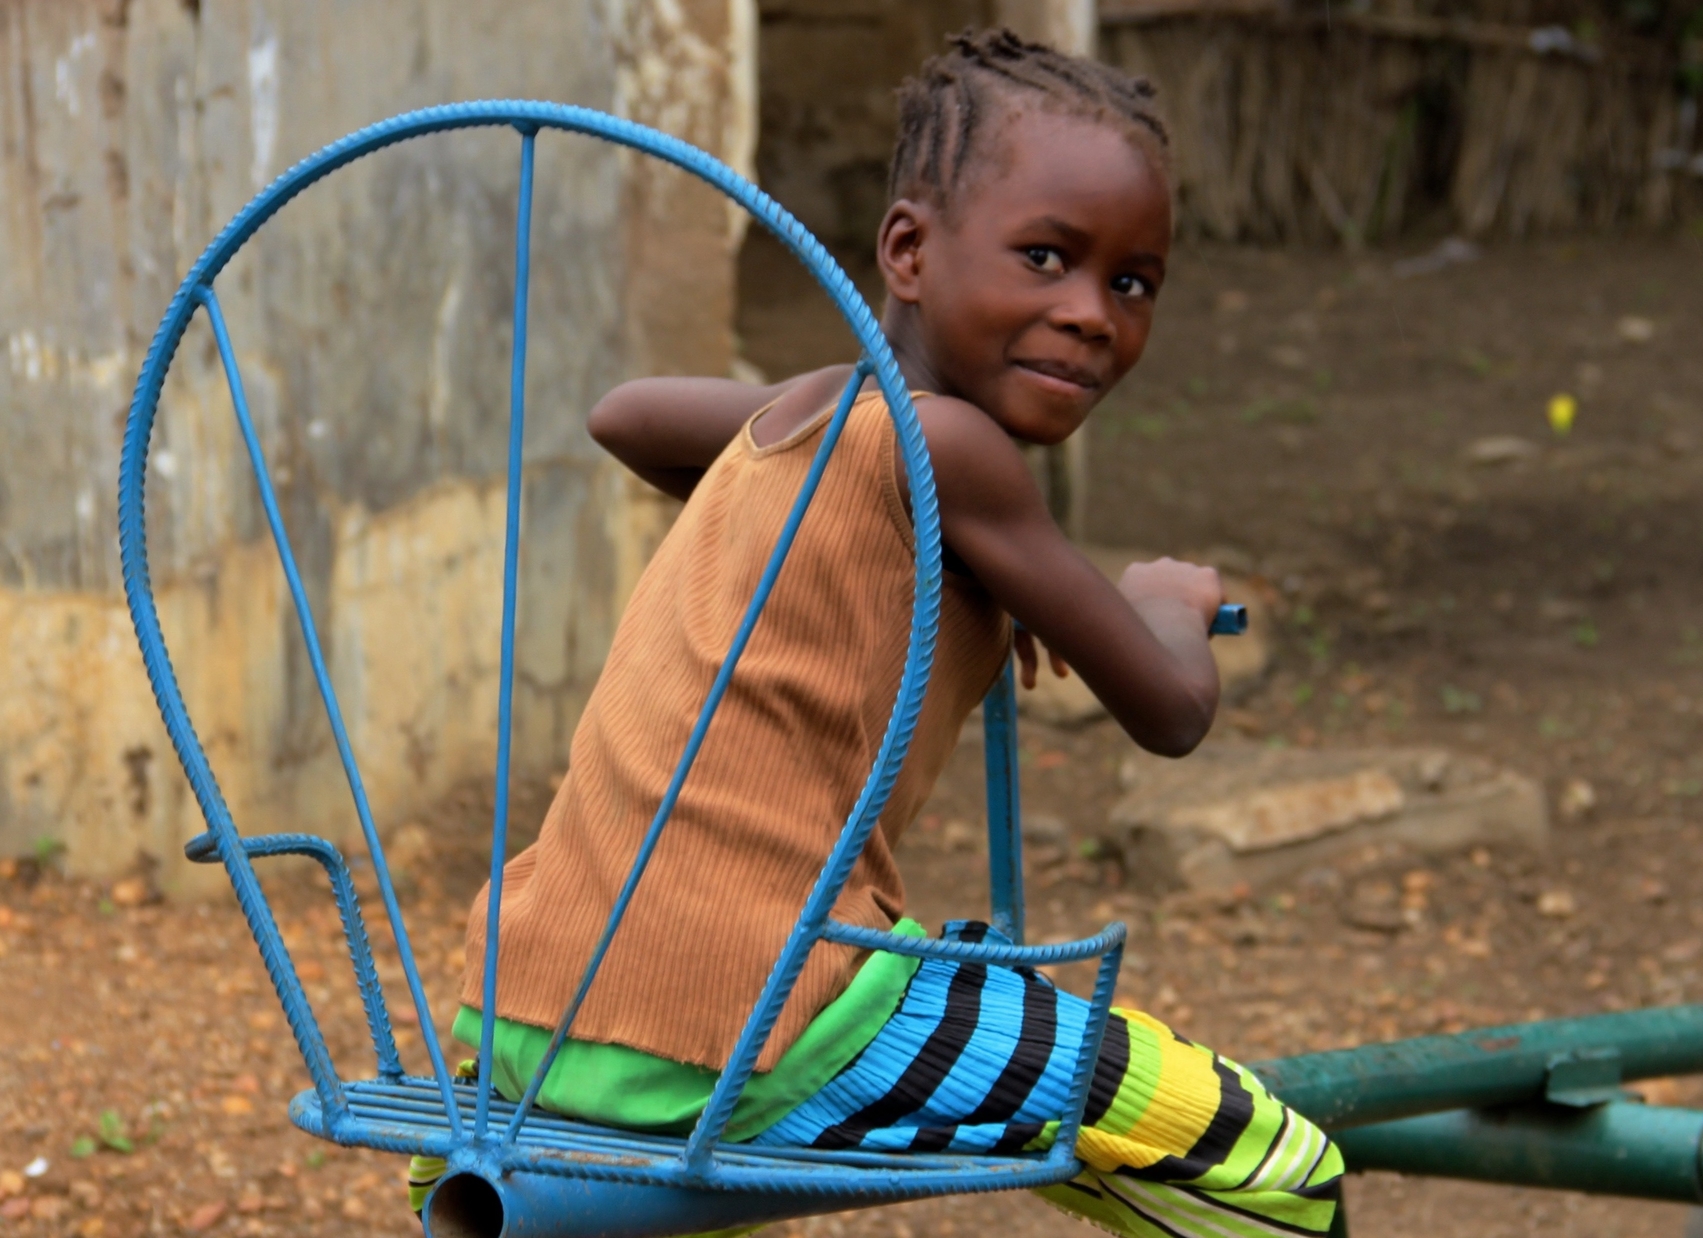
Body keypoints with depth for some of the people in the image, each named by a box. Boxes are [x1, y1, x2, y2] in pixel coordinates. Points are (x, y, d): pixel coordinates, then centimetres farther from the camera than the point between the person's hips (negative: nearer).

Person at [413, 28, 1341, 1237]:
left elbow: (622, 413, 42)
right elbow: (1168, 710, 2)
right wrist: (1173, 602, 25)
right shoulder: (948, 447, -6)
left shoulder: (799, 413, 18)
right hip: (750, 1023, -9)